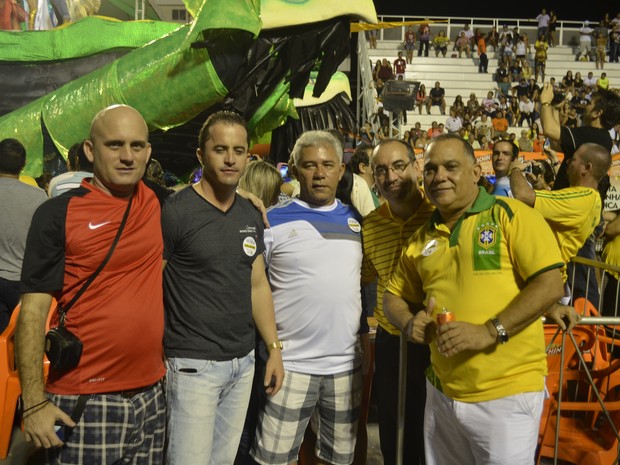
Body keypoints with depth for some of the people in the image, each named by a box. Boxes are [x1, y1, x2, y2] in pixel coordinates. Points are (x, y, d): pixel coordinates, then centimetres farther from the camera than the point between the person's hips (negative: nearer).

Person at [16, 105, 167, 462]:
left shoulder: (158, 203, 4)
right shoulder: (58, 214, -8)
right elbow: (33, 311, -8)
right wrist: (34, 403, -11)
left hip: (152, 396, 4)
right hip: (83, 404, -4)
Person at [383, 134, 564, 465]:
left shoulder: (510, 215, -7)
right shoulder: (422, 239, 9)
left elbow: (550, 285, -14)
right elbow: (394, 296, 16)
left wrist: (490, 332, -21)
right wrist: (411, 323, -5)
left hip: (507, 393, -5)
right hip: (441, 392, 5)